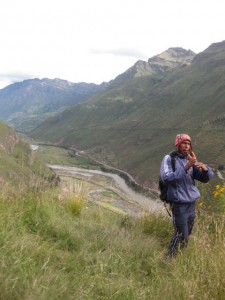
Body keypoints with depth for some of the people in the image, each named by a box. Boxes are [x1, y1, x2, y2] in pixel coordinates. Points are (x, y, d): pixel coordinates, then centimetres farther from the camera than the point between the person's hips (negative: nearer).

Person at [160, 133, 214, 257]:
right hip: (179, 202, -6)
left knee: (188, 232, 14)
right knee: (181, 234, -7)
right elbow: (167, 178, -22)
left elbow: (205, 178, 5)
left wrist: (205, 168, -19)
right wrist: (186, 168, -29)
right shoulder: (169, 159, -8)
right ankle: (169, 258, 9)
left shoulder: (191, 160, 9)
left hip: (192, 201, 6)